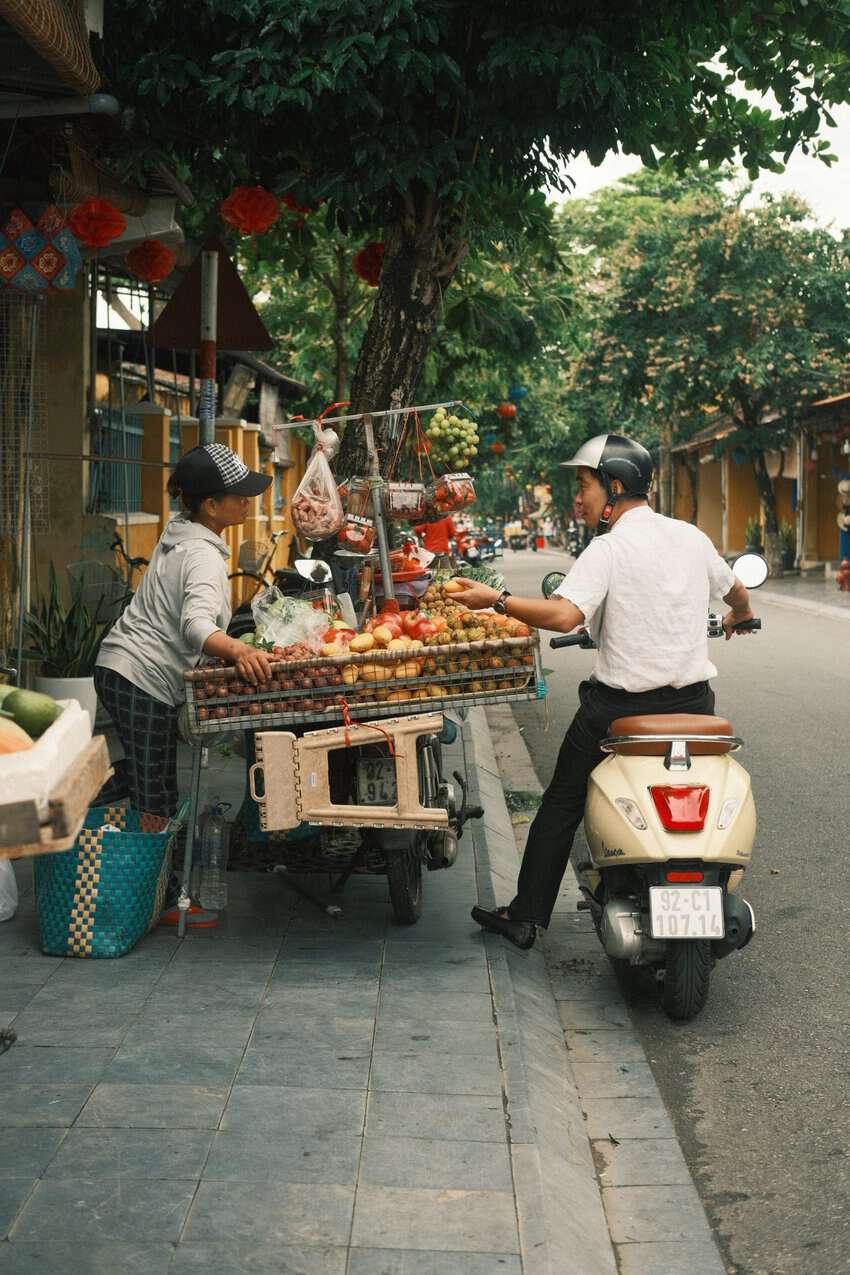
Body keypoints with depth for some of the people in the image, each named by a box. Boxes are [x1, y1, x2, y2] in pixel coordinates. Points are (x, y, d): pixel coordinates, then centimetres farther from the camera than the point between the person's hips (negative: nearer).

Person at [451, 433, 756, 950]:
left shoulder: (609, 549, -13)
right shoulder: (692, 537, 6)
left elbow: (564, 615, -28)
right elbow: (738, 593, 24)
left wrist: (495, 599, -19)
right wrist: (740, 617, 46)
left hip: (621, 704, -5)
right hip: (693, 700, 5)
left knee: (561, 806, 10)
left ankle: (526, 916, 16)